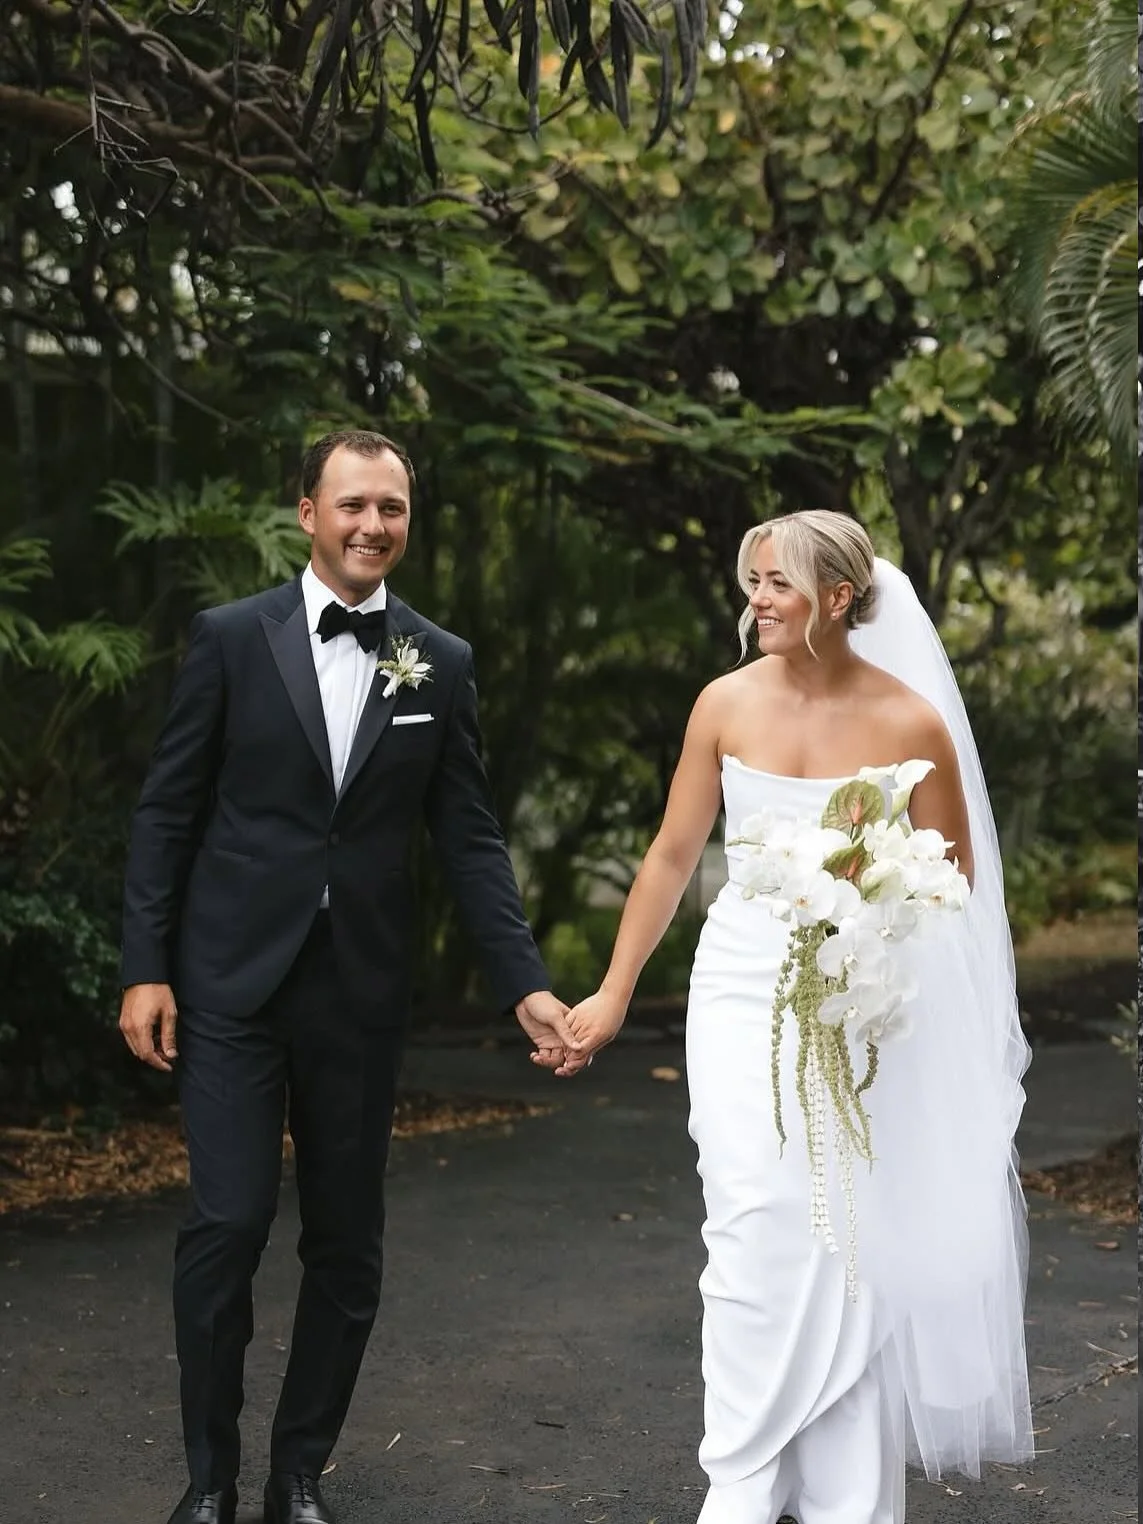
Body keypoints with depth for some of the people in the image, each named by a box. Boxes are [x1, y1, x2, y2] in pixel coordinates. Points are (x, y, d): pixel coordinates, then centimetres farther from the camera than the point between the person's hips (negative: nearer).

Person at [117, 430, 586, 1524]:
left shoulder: (441, 664, 4)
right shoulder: (232, 637, -2)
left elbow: (468, 839, 4)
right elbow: (167, 809, 0)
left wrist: (524, 984, -5)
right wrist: (145, 968, -5)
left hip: (360, 993, 2)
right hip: (231, 982, -2)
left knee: (346, 1244, 8)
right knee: (227, 1225, -6)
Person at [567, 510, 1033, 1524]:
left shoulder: (910, 723, -7)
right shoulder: (728, 703, -1)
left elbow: (953, 873, 3)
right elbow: (671, 857, 7)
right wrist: (615, 993, 10)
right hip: (742, 988, 1)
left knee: (849, 1240, 4)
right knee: (754, 1229, -10)